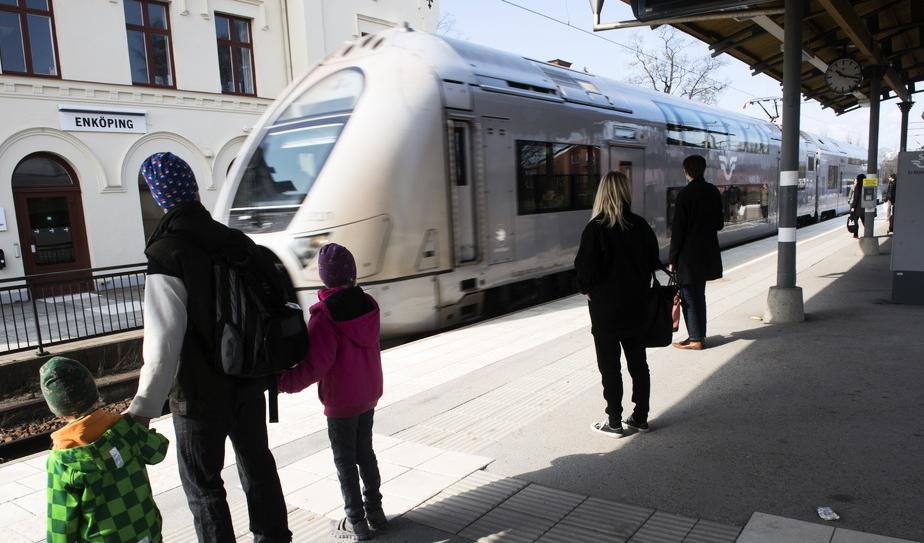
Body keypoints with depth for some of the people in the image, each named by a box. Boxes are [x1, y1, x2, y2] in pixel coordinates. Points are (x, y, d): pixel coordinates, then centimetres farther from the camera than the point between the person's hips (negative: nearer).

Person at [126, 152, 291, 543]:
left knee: (202, 482, 10)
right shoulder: (235, 242, -1)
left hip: (200, 394, -6)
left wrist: (144, 407, -20)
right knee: (256, 461, 20)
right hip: (249, 382, 6)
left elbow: (164, 341, -24)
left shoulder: (167, 255, -19)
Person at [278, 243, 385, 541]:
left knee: (344, 460, 9)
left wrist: (283, 382, -25)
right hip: (369, 393, 6)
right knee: (365, 451, 20)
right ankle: (375, 511, 29)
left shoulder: (324, 316, -23)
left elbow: (315, 365, -27)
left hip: (341, 402, -6)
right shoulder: (368, 304, -4)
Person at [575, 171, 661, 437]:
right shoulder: (641, 225, -2)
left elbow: (586, 269, -17)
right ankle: (641, 417, 25)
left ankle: (614, 422, 13)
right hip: (636, 305, 5)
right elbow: (653, 262, 4)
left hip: (605, 308, -5)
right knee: (638, 362, 16)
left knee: (609, 366, 6)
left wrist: (587, 288, 2)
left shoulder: (596, 228, -17)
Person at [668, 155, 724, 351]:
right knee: (698, 294, 18)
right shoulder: (713, 191, 5)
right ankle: (700, 334, 26)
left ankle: (695, 339, 5)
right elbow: (720, 224, 11)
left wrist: (673, 259, -10)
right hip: (708, 253, 7)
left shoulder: (685, 194, -16)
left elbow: (678, 229, -15)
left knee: (689, 296, 1)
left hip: (689, 254, -7)